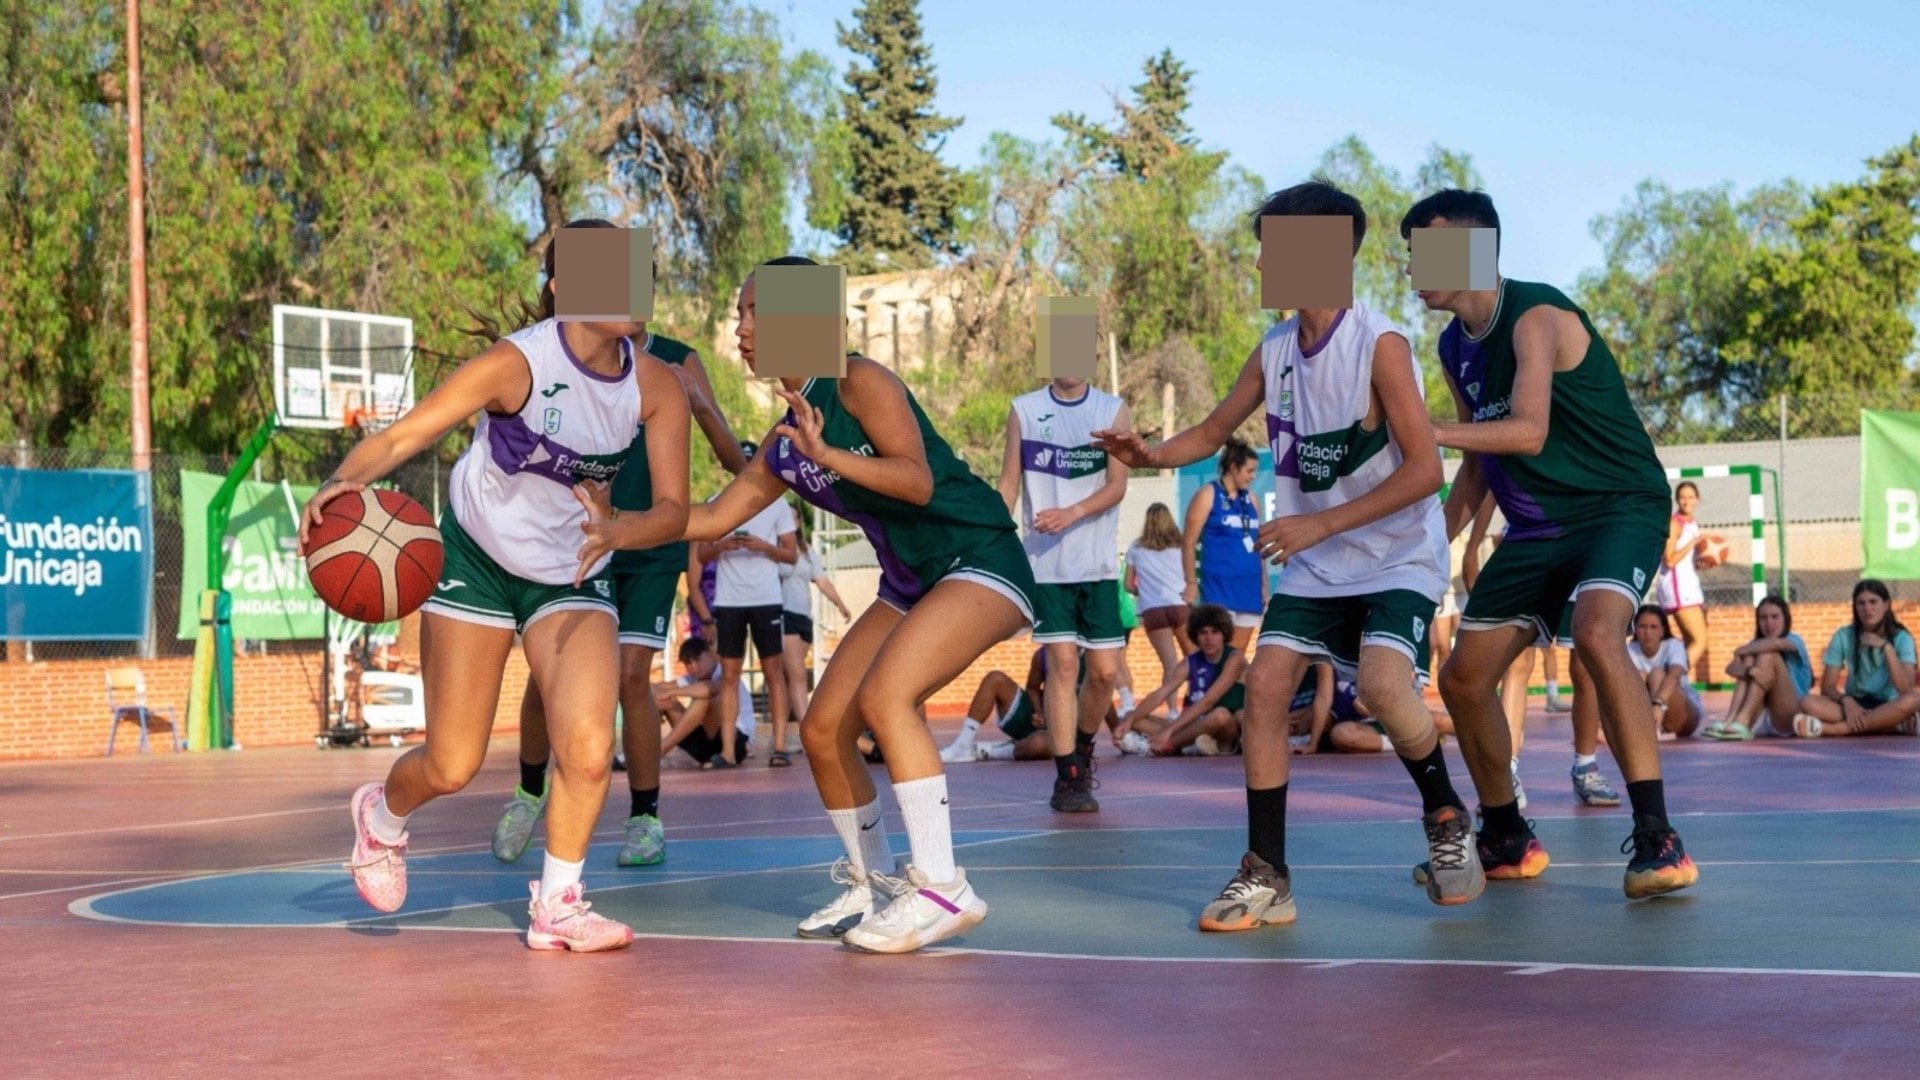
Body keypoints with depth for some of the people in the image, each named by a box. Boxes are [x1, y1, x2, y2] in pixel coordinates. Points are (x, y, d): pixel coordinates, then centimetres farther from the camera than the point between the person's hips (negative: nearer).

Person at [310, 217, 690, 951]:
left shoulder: (655, 388, -12)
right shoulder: (519, 362, -24)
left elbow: (673, 509, -14)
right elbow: (406, 434, -30)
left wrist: (618, 530, -35)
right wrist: (342, 484, -49)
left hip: (573, 579, 3)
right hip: (476, 561, -3)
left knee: (588, 747, -17)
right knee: (452, 766, 2)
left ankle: (557, 906, 3)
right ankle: (382, 814, 38)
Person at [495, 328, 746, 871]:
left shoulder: (677, 362, -6)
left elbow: (735, 462, -8)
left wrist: (697, 403, -26)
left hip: (652, 547, -2)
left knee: (631, 674, -13)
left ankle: (646, 817, 2)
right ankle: (530, 792, 24)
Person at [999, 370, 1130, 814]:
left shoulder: (1113, 410, 4)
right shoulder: (1024, 410, 6)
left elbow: (1117, 486, -4)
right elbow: (1008, 484, 6)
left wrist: (1071, 514, -21)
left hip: (1098, 564, 1)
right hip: (1044, 564, -1)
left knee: (1105, 670, 0)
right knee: (1062, 664, -7)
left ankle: (1083, 748, 27)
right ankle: (1068, 778, -1)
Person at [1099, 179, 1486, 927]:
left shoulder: (1379, 345, -18)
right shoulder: (1274, 350, 1)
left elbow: (1424, 469, -20)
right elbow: (1215, 431, 13)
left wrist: (1319, 524, -24)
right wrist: (1151, 455, -9)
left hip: (1397, 557, -6)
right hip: (1315, 564, 6)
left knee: (1384, 683, -26)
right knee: (1264, 683, -8)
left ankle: (1446, 817, 2)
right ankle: (1266, 875, 0)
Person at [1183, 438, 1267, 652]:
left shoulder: (1250, 499, 15)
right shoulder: (1208, 496, -2)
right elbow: (1189, 541, -6)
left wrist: (1264, 585, 15)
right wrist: (1191, 583, -11)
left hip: (1249, 588, 6)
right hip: (1218, 588, -6)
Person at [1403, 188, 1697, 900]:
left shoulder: (1535, 316, -18)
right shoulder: (1455, 347, 8)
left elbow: (1528, 432, -32)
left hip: (1620, 506, -9)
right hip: (1536, 526, 9)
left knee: (1596, 632, -35)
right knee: (1462, 680, 4)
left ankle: (1657, 840, -31)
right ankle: (1508, 841, 23)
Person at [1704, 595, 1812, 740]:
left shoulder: (1794, 640, 1)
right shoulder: (1756, 647, 12)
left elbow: (1776, 643, -26)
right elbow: (1731, 669, -10)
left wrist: (1740, 651, -11)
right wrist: (1751, 671, -32)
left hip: (1788, 718, -4)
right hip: (1758, 719, 4)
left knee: (1768, 654, -19)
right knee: (1749, 658, -12)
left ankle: (1742, 720, -34)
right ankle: (1730, 720, -33)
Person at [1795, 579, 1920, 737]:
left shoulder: (1901, 638, -7)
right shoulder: (1843, 636, -3)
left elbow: (1905, 690, -20)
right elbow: (1827, 687, -5)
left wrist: (1886, 647, -24)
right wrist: (1846, 700, -26)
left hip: (1888, 709, -1)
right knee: (1808, 703, -27)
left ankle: (1830, 728, -35)